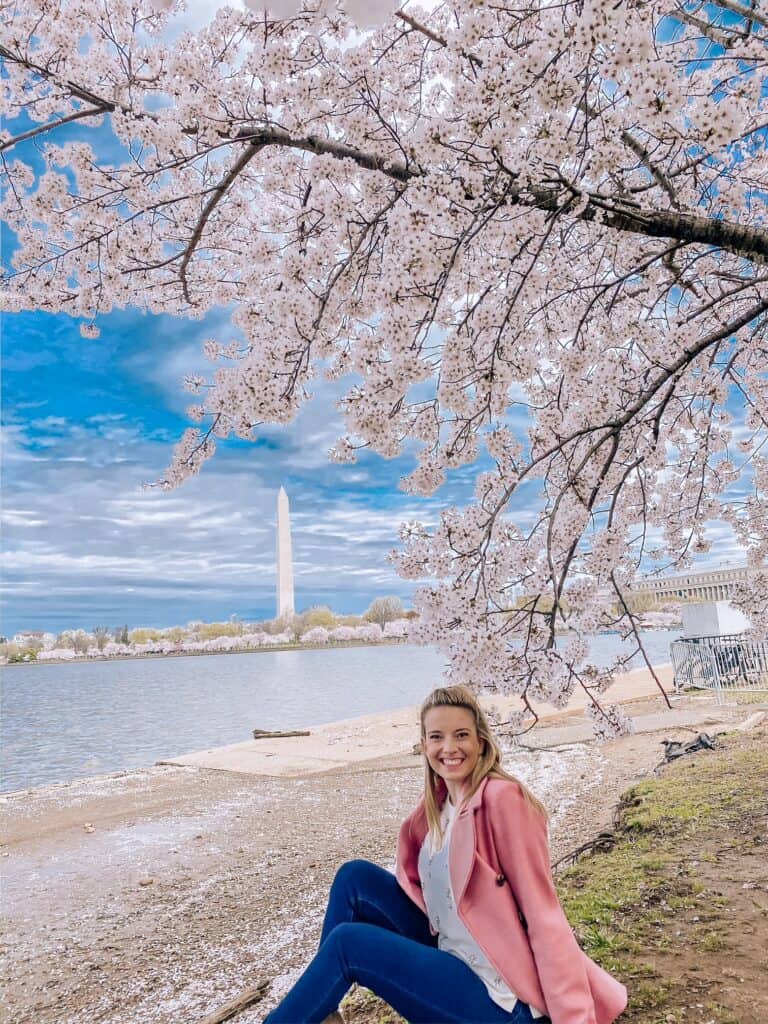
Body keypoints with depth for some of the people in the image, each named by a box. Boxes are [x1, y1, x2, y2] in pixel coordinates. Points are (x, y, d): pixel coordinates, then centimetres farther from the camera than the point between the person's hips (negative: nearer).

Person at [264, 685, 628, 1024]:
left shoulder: (502, 798, -20)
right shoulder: (436, 805, 3)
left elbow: (543, 913, -21)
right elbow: (419, 885, 11)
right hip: (450, 956, 8)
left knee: (348, 942, -16)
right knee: (355, 877, 1)